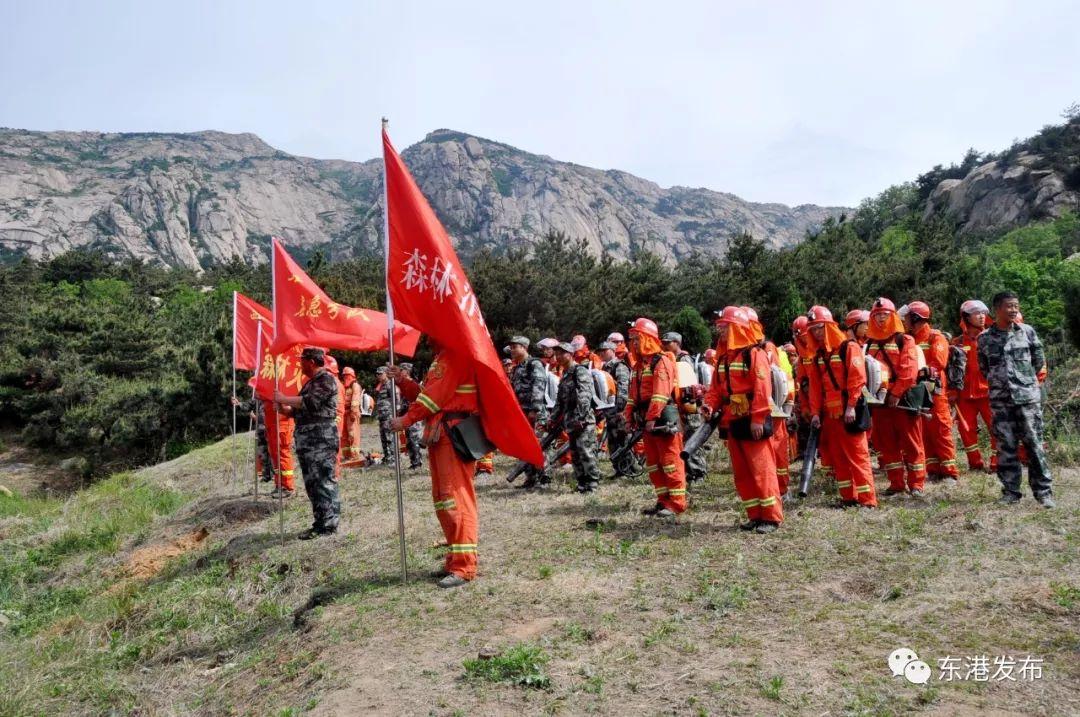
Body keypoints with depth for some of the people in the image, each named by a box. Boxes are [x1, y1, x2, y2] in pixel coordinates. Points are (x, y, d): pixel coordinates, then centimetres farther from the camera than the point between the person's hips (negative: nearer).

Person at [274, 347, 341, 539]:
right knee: (311, 483, 11)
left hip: (322, 439, -10)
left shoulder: (326, 379, -7)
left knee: (324, 483, -7)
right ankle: (320, 522, 17)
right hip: (306, 440, 10)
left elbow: (311, 402, -20)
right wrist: (285, 409, 8)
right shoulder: (310, 382, 22)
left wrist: (284, 399, -11)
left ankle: (329, 525, -2)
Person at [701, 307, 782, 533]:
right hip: (732, 421, 8)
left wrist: (757, 418, -21)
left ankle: (772, 516, 3)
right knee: (741, 472, 11)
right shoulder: (723, 357, 14)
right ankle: (755, 515, 19)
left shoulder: (754, 353, -10)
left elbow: (762, 388, -17)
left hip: (752, 422, -8)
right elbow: (717, 387, 15)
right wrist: (711, 405, -3)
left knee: (761, 468, -5)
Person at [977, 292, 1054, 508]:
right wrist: (998, 382, 10)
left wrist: (1024, 379, 15)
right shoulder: (984, 338, 2)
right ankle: (1011, 491, 12)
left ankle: (1044, 491, 9)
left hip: (1028, 395, -1)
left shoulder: (1027, 331, 2)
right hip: (999, 399, 1)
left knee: (1034, 443, 0)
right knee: (1005, 446, 4)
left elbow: (1039, 361, 10)